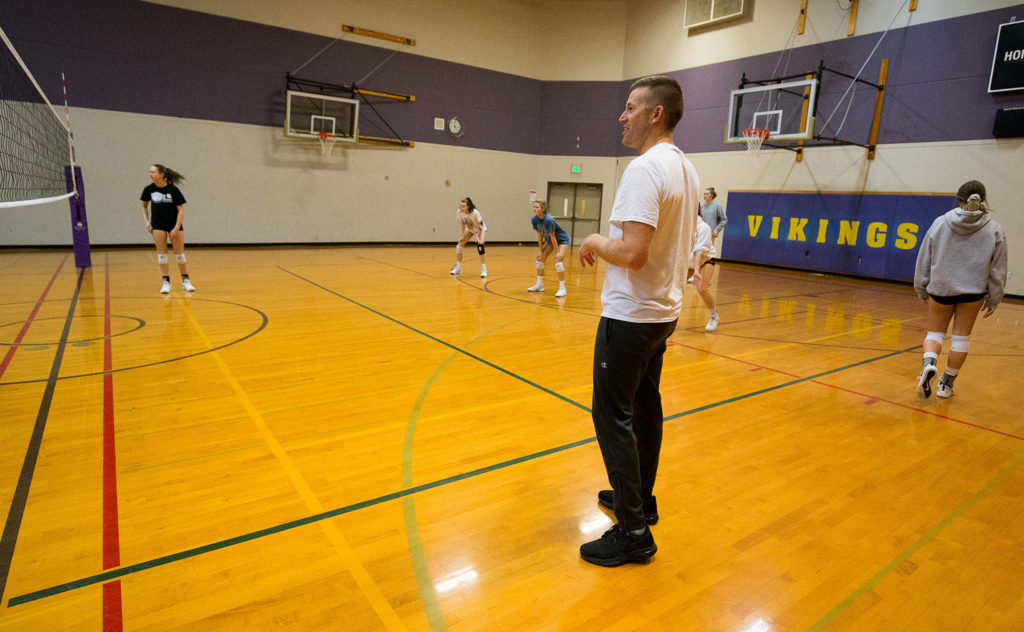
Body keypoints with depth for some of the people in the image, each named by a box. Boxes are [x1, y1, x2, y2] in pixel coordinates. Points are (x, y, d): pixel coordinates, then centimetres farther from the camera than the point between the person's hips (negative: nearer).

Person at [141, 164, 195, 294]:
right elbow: (144, 206, 12)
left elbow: (181, 210, -9)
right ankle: (166, 282, 4)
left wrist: (176, 228, -15)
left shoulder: (173, 190, -12)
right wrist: (147, 222, 0)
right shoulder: (149, 189, -3)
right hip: (158, 225, 2)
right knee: (161, 254, -1)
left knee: (179, 253, 1)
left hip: (174, 224, -2)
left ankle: (185, 281, 12)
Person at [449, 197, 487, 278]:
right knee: (459, 245, -3)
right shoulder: (460, 212, -21)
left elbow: (479, 225, -26)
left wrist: (478, 237, -30)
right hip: (470, 229, 6)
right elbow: (462, 224, -5)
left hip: (481, 229, -5)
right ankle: (458, 267, 13)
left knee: (479, 245, -28)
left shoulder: (475, 213, -35)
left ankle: (484, 269, -20)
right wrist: (463, 234, -3)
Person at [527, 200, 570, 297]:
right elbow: (539, 235, -7)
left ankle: (562, 288, -15)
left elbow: (552, 236, -29)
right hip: (549, 240, 8)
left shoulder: (549, 220, -34)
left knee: (558, 261, -22)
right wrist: (540, 251, -7)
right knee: (540, 258, 4)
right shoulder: (534, 219, -15)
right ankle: (539, 285, 17)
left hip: (562, 239, -8)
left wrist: (557, 252, -23)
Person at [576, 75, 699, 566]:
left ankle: (633, 531, 9)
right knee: (644, 409, 19)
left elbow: (632, 252, -28)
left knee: (613, 416, -1)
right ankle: (640, 499, 35)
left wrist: (594, 242, -11)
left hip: (630, 315, -10)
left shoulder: (645, 168, -19)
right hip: (664, 310, 10)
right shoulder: (686, 170, 12)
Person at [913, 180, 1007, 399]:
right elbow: (998, 270, 1)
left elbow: (924, 260, 0)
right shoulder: (994, 229, -3)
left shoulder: (940, 223, -4)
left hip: (940, 289, 0)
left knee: (934, 332, 11)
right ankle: (946, 384, 17)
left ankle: (928, 363, -19)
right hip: (973, 291, 1)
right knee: (961, 336, 10)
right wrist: (993, 299, 10)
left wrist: (922, 289, 11)